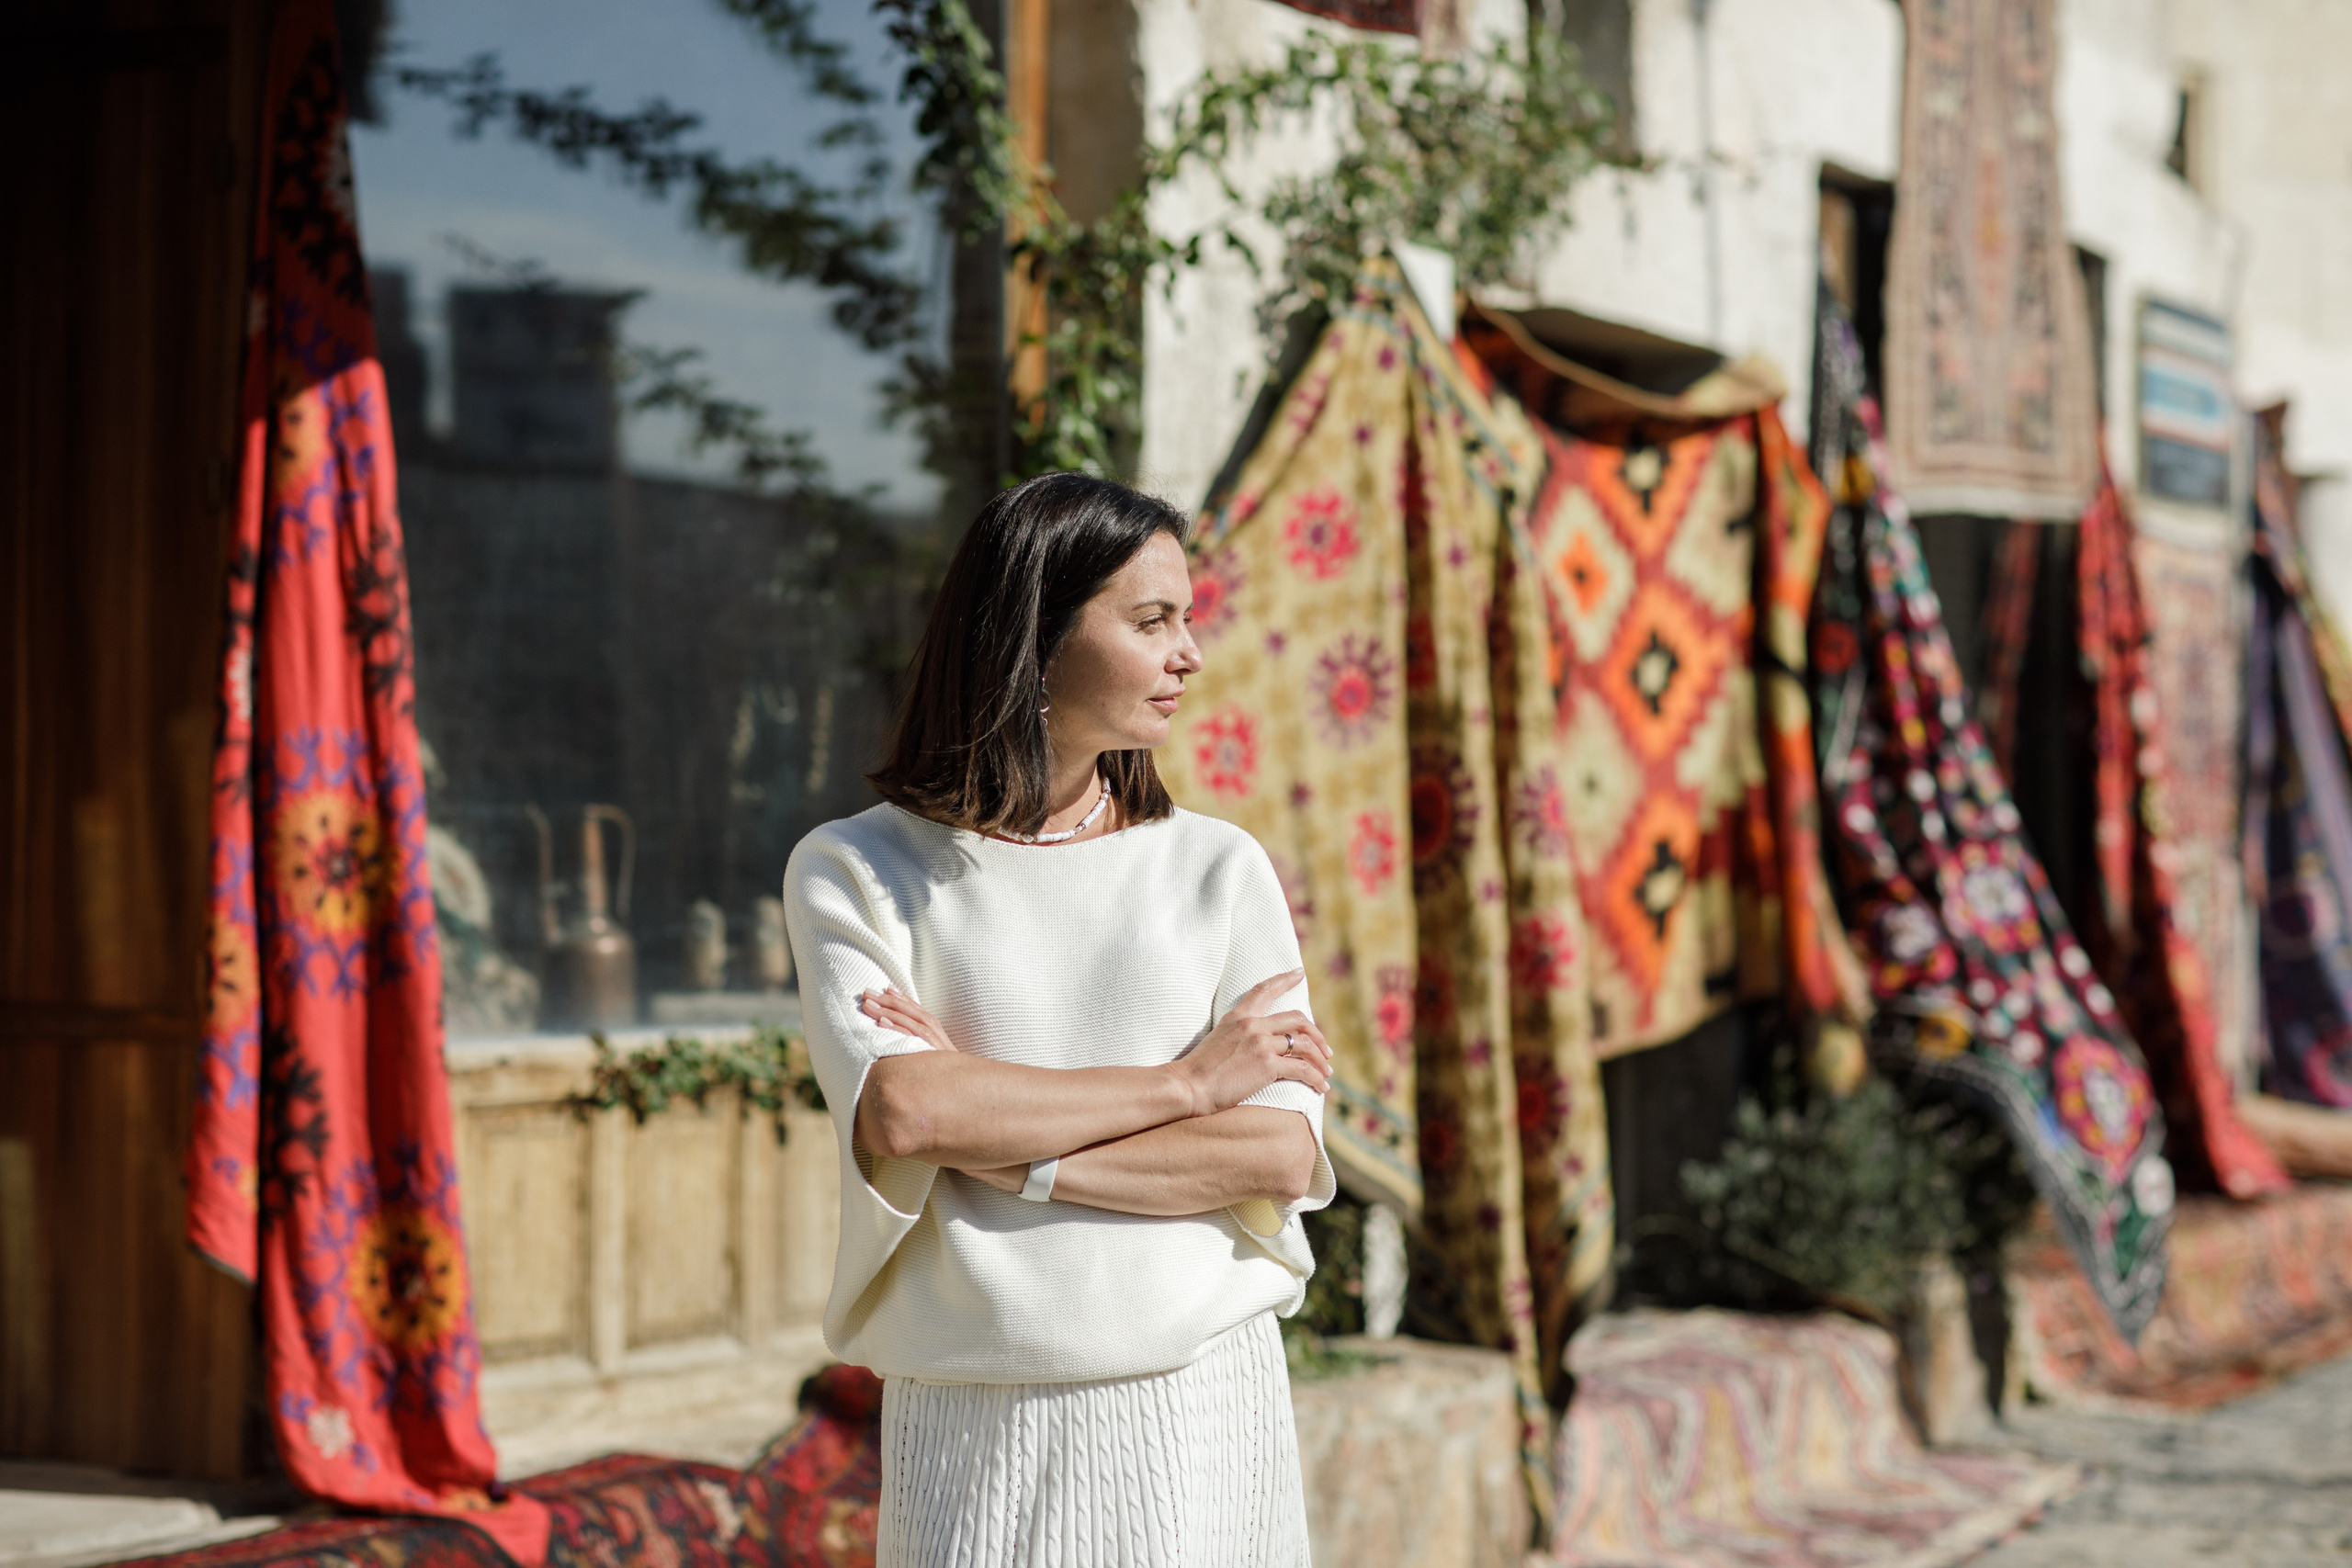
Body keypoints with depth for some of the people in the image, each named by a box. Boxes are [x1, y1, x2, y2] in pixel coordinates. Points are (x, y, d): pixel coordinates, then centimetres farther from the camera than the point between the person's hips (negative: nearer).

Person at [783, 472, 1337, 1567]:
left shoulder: (1219, 871, 6)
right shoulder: (853, 872, 3)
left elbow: (1282, 1154, -4)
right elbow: (897, 1113, -13)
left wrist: (1000, 1151, -10)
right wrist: (1186, 1081, -8)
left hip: (1199, 1406, 1)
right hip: (971, 1430, -1)